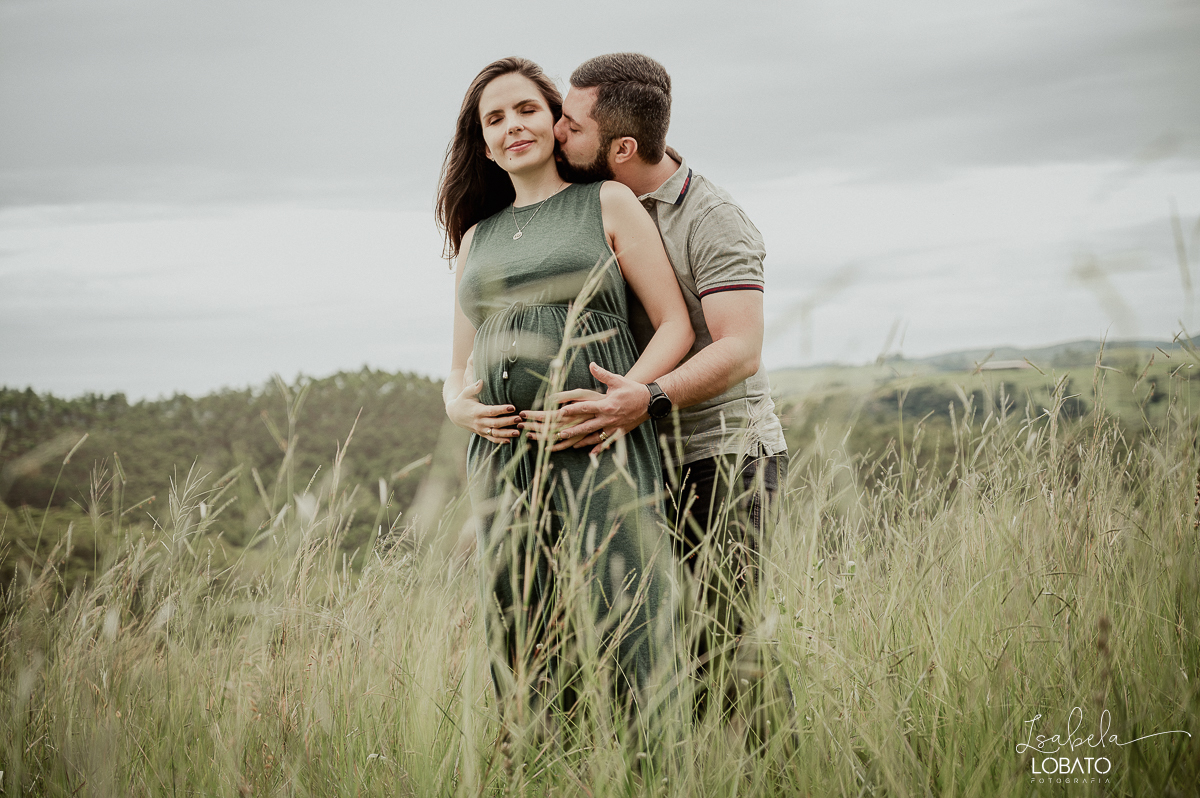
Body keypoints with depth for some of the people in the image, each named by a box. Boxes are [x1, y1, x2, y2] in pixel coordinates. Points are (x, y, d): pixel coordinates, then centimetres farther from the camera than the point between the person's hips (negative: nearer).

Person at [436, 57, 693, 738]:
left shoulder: (608, 203, 10)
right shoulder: (477, 237, 22)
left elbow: (676, 326, 4)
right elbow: (460, 367, 25)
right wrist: (460, 406, 1)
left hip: (600, 447, -4)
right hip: (502, 451, 4)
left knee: (617, 638, -12)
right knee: (522, 653, 0)